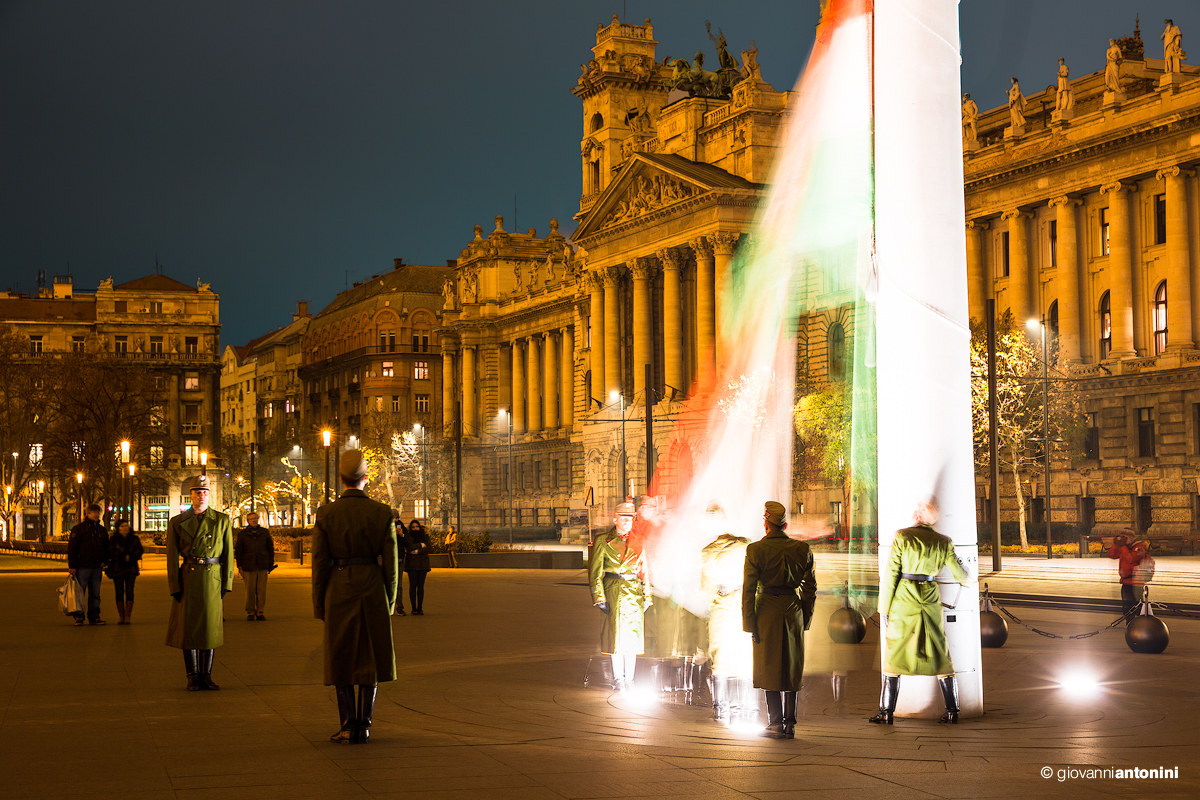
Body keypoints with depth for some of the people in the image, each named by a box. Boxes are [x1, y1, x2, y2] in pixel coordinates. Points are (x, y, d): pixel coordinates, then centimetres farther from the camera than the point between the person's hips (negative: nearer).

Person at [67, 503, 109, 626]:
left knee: (95, 594, 8)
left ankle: (94, 616, 14)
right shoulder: (78, 529, -3)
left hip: (97, 568, 5)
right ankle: (79, 617, 3)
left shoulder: (102, 530, 14)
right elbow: (71, 548, -6)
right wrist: (72, 566, -11)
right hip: (82, 567, -5)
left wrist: (104, 561, 8)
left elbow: (106, 547, 23)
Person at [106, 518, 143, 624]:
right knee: (119, 592, -2)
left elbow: (139, 551, 1)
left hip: (131, 569, 1)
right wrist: (124, 557, -14)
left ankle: (128, 616, -8)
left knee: (129, 591, -8)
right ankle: (121, 616, 3)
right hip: (117, 569, -1)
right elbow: (111, 553, -7)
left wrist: (130, 557, -15)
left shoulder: (134, 539, 8)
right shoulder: (113, 540, 3)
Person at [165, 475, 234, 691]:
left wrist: (226, 583, 0)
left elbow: (228, 554, 5)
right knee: (188, 627, 2)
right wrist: (174, 587, -4)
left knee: (209, 627, 4)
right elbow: (172, 557, 2)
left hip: (212, 579, 1)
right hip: (188, 579, -1)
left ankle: (206, 675, 13)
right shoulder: (177, 522, 3)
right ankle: (193, 676, 11)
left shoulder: (222, 520, 4)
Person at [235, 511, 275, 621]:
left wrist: (270, 564, 9)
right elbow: (238, 550, 9)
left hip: (262, 567, 1)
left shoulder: (265, 532, 11)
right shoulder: (242, 534, 8)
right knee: (250, 591, -2)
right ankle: (250, 613, 6)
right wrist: (239, 566, 2)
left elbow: (271, 549, 15)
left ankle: (259, 612, 9)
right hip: (248, 567, -1)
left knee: (261, 591, 0)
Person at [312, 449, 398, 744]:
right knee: (370, 660, 11)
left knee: (341, 661, 10)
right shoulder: (382, 513, -5)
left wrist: (319, 605, 5)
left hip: (339, 592, 0)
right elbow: (390, 563, -2)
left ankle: (349, 726, 5)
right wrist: (389, 602, 8)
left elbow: (320, 563, -4)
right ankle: (364, 726, 8)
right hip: (373, 591, 1)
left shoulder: (326, 513, -6)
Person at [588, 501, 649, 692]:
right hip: (613, 593, -3)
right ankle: (618, 680, 7)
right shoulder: (603, 541, 1)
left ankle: (629, 680, 10)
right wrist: (599, 597, -8)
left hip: (634, 593, 3)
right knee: (616, 636, -2)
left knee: (632, 636, 2)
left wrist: (646, 597, 11)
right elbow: (595, 571, -1)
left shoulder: (637, 542, 12)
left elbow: (644, 570, 16)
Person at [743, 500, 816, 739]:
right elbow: (810, 588, 6)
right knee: (792, 670, 11)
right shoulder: (802, 549, 2)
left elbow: (748, 590, -8)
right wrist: (805, 620, 13)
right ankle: (790, 724, 10)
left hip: (767, 613, -3)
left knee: (769, 669, 5)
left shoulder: (756, 550, -7)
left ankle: (776, 724, 2)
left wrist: (749, 625, -4)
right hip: (794, 612, 3)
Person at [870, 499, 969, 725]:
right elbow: (960, 575, 13)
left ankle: (886, 713, 4)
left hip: (903, 602, -2)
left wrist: (884, 609, -3)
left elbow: (890, 575, -8)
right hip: (931, 602, 3)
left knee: (895, 655, 4)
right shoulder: (943, 542, 4)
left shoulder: (902, 537, -5)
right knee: (940, 655, 12)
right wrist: (965, 579, 38)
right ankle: (952, 711, 13)